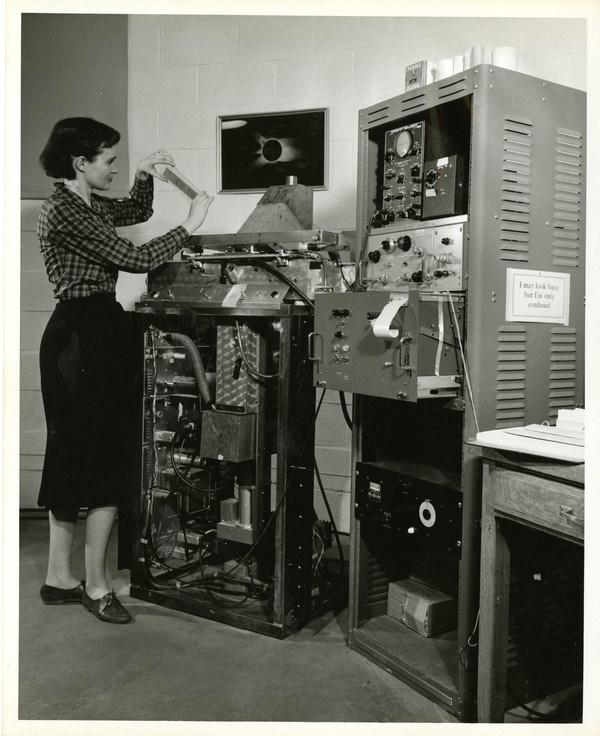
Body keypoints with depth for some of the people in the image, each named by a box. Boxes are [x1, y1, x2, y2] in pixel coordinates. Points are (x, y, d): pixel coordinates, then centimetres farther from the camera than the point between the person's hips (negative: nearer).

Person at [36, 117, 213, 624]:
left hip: (94, 332, 10)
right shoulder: (64, 210, -14)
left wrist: (144, 176, 14)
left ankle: (59, 578, 24)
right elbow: (133, 258, -18)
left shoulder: (87, 204, 14)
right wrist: (190, 226, -8)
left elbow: (137, 212, 32)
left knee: (74, 457, 13)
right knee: (106, 461, -5)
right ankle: (96, 586, 7)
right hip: (83, 335, -10)